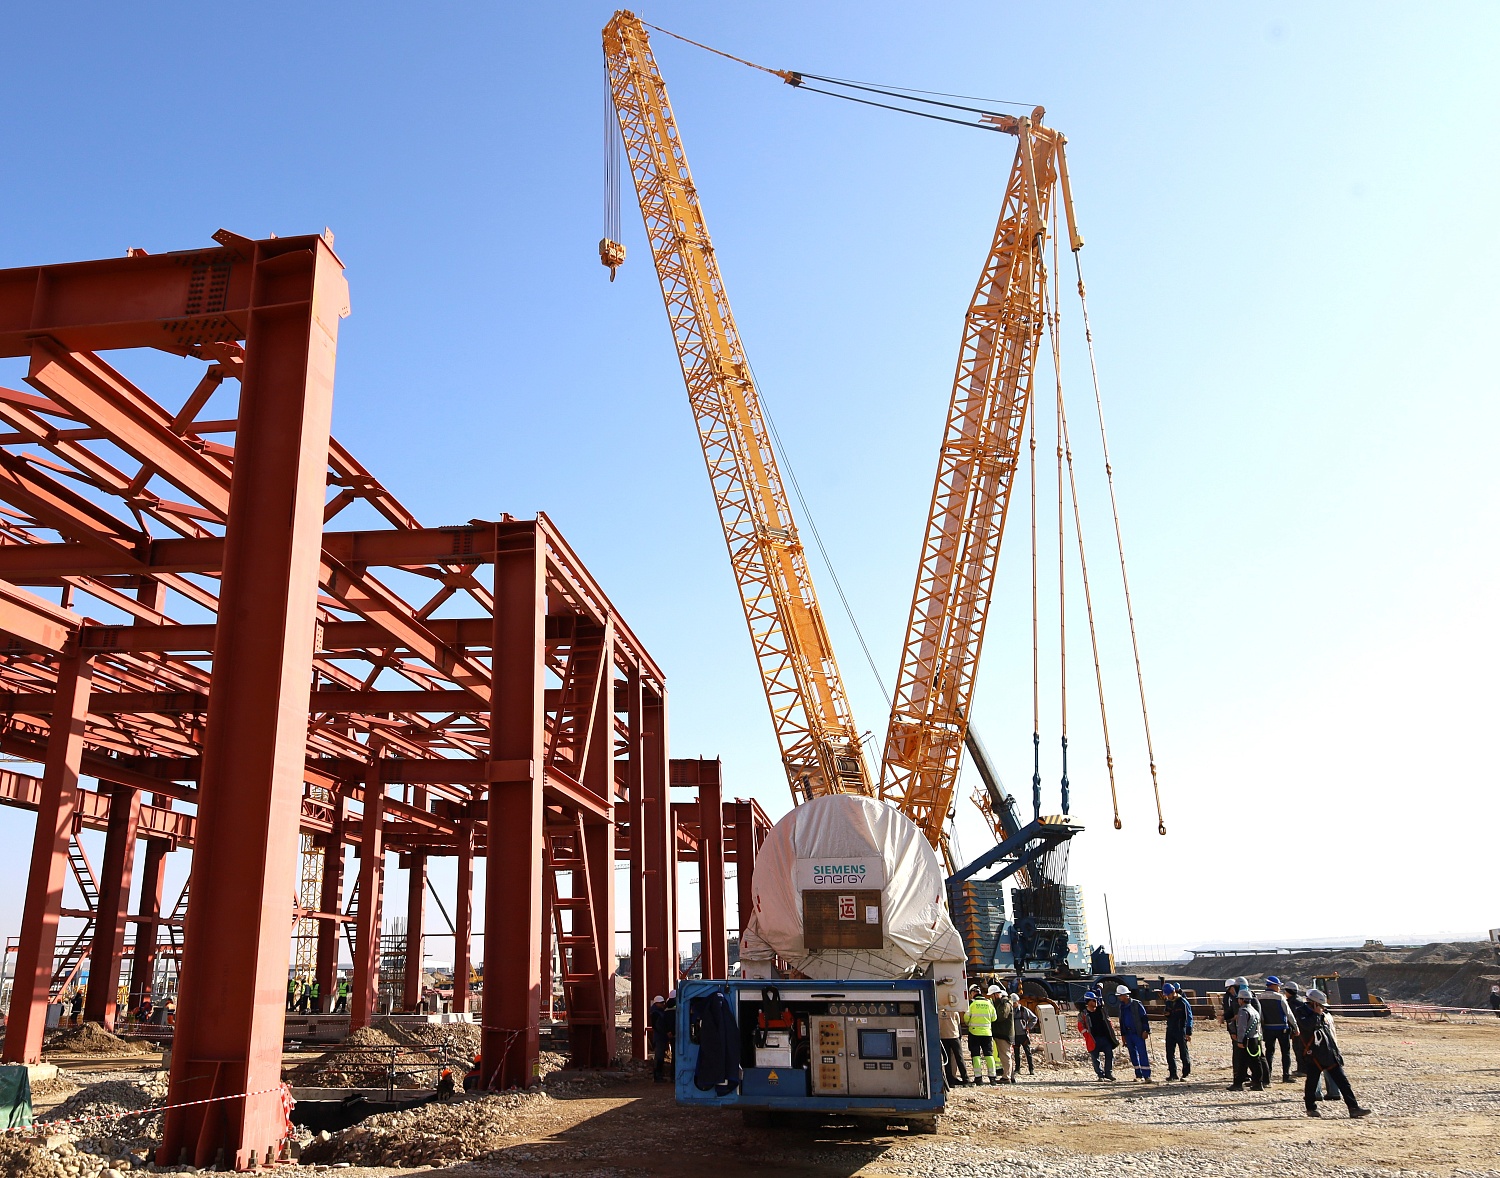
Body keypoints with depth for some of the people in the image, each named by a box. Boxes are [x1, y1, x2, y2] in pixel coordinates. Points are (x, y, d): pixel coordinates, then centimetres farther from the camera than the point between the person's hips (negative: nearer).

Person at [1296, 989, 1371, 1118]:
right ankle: (1311, 1108, 15)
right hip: (1314, 1057, -6)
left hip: (1331, 1056, 6)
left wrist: (1337, 1052, 21)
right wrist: (1317, 1014, -18)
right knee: (1312, 1082, 1)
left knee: (1343, 1081, 1)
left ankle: (1353, 1108, 1)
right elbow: (1308, 1025, -29)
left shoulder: (1326, 1015, 16)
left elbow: (1331, 1035, 24)